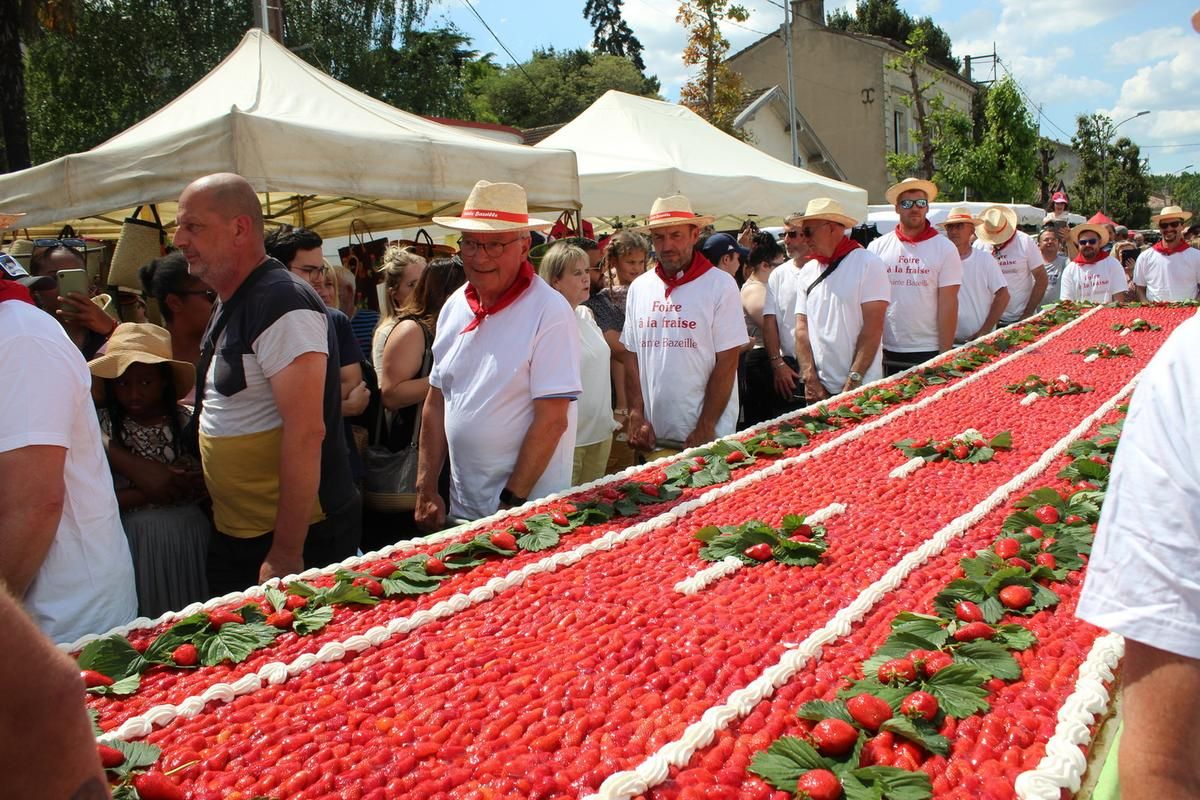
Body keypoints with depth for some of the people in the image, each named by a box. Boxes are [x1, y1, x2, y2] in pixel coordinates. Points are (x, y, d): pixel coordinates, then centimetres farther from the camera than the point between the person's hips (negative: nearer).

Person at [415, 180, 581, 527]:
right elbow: (436, 403, 9)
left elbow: (552, 420, -18)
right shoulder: (454, 306, 3)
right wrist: (426, 491, 5)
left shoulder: (549, 312, -15)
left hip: (530, 510, -5)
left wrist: (511, 503, -18)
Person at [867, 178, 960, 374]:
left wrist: (945, 355, -7)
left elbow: (948, 305, -3)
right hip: (887, 353, 2)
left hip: (929, 352, -1)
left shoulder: (945, 249, 1)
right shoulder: (877, 248, 5)